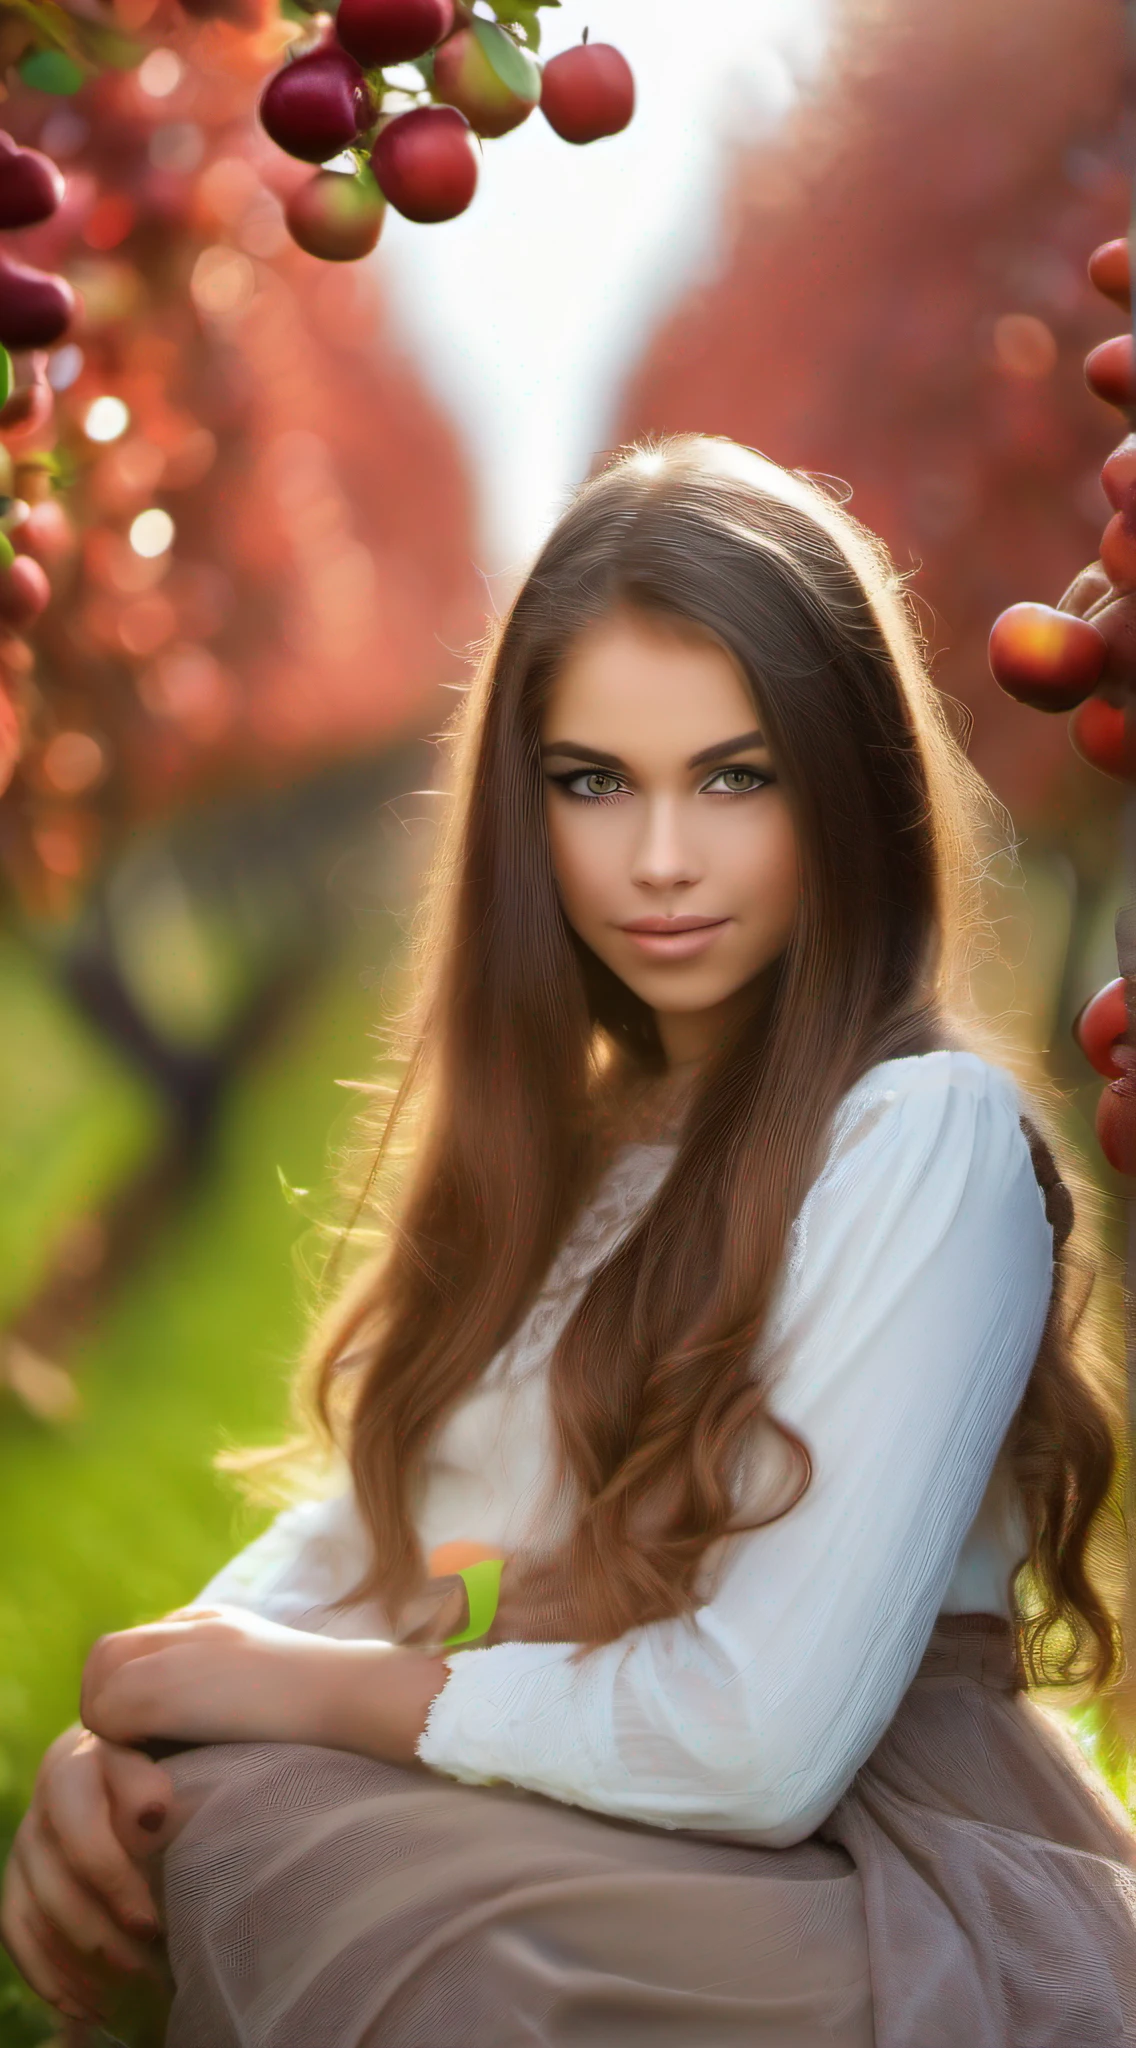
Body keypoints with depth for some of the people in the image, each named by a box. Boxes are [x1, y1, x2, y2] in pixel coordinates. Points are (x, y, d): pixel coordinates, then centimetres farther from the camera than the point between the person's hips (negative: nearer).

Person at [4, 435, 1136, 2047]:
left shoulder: (928, 1134, -17)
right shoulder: (576, 1121, 11)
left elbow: (759, 1745, -24)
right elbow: (374, 1516, 12)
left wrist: (304, 1687, -12)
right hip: (626, 1859, 7)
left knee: (256, 1834, -24)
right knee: (203, 1807, -18)